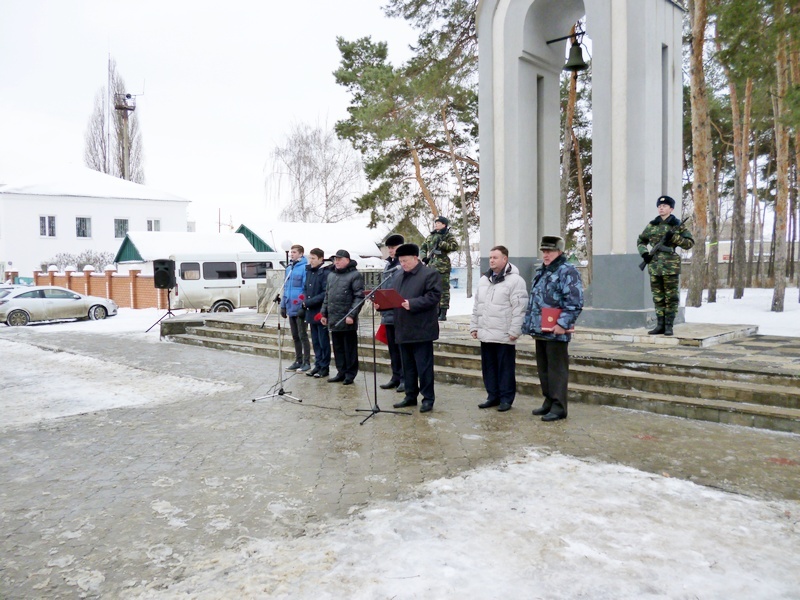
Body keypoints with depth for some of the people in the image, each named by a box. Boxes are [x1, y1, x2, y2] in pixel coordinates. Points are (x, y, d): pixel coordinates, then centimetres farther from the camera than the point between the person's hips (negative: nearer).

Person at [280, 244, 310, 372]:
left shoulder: (304, 268, -11)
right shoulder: (289, 268, 13)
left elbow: (306, 288, -15)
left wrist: (303, 306, -18)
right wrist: (283, 305, 15)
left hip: (299, 308, -8)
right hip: (290, 308, 8)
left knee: (302, 336, -1)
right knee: (295, 337, 14)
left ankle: (306, 362, 7)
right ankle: (298, 361, 23)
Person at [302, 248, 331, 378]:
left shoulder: (325, 272, -12)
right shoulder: (309, 271, 12)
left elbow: (326, 294, -18)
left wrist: (309, 302, -15)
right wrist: (305, 302, 4)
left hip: (321, 312, -7)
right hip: (311, 312, 8)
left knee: (323, 341, 1)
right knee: (315, 341, 13)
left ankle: (325, 367, 9)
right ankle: (318, 365, 21)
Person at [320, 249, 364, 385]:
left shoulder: (355, 275, -7)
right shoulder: (331, 275, 15)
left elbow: (359, 297, -13)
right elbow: (327, 296, 21)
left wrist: (351, 315, -19)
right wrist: (324, 313, 15)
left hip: (347, 320, -7)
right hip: (333, 319, 7)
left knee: (349, 348, 2)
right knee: (337, 348, 13)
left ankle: (350, 374, 11)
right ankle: (341, 372, 22)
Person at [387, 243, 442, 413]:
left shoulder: (429, 274, -7)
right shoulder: (399, 278, 17)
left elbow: (434, 296, -17)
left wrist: (413, 304, -24)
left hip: (421, 331, -8)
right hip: (403, 331, 8)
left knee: (424, 366, -2)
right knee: (407, 366, 15)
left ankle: (428, 398, 8)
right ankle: (410, 396, 25)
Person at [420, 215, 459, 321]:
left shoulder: (448, 235, 0)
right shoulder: (430, 236, 19)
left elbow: (455, 246, -15)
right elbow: (423, 248, 24)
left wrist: (441, 243, -17)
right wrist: (424, 257, 6)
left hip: (443, 266, -7)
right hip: (431, 266, 7)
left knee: (443, 289, -7)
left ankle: (443, 313, -5)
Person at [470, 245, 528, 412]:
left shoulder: (515, 280, -10)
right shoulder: (484, 279, 13)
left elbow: (519, 309, -14)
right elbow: (476, 306, 18)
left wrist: (514, 331, -17)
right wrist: (474, 326, 14)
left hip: (504, 335, -7)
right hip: (486, 334, 7)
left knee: (505, 368, 2)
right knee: (488, 366, 13)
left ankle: (506, 398, 13)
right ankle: (493, 396, 25)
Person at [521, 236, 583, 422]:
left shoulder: (568, 272, -10)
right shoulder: (540, 272, 18)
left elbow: (575, 302, -18)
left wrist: (563, 324, -23)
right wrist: (528, 323, 19)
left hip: (556, 332, -9)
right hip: (539, 330, 9)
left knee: (557, 370, -2)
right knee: (543, 369, 15)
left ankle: (558, 407, 5)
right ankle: (549, 401, 27)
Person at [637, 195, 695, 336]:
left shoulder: (677, 225, 3)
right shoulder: (652, 225, 12)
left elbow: (690, 243, 0)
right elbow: (641, 241, 22)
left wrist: (674, 237, -13)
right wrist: (644, 253, 4)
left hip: (670, 266, -4)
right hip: (654, 265, 4)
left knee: (671, 297, -2)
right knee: (658, 297, 8)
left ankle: (669, 326, 4)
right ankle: (660, 325, 13)